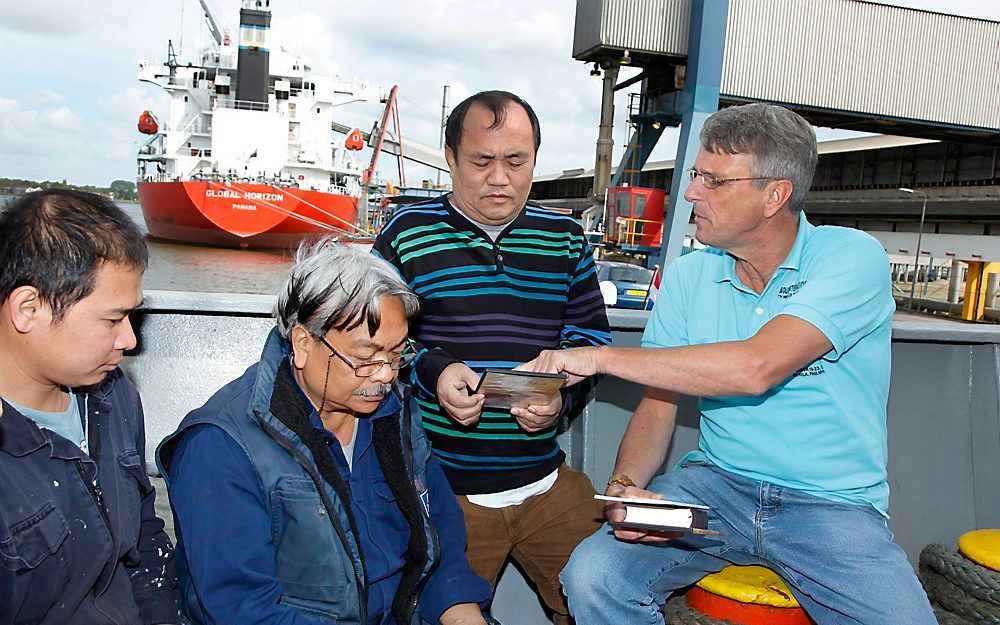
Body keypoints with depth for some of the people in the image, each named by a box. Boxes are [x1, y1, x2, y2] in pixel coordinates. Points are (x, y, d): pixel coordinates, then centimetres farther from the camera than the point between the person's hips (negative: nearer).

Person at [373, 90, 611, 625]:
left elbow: (591, 335, 9)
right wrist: (431, 372, -18)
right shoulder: (406, 234, 2)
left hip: (547, 482, 2)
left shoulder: (565, 238, 10)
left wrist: (561, 396, -10)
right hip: (442, 487, -2)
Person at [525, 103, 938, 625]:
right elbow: (658, 405, 4)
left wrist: (601, 357, -19)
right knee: (593, 576, -21)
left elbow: (756, 369, -25)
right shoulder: (687, 277, 4)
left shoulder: (851, 257, -11)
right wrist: (625, 485, -17)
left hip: (832, 504, -2)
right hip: (715, 483, 2)